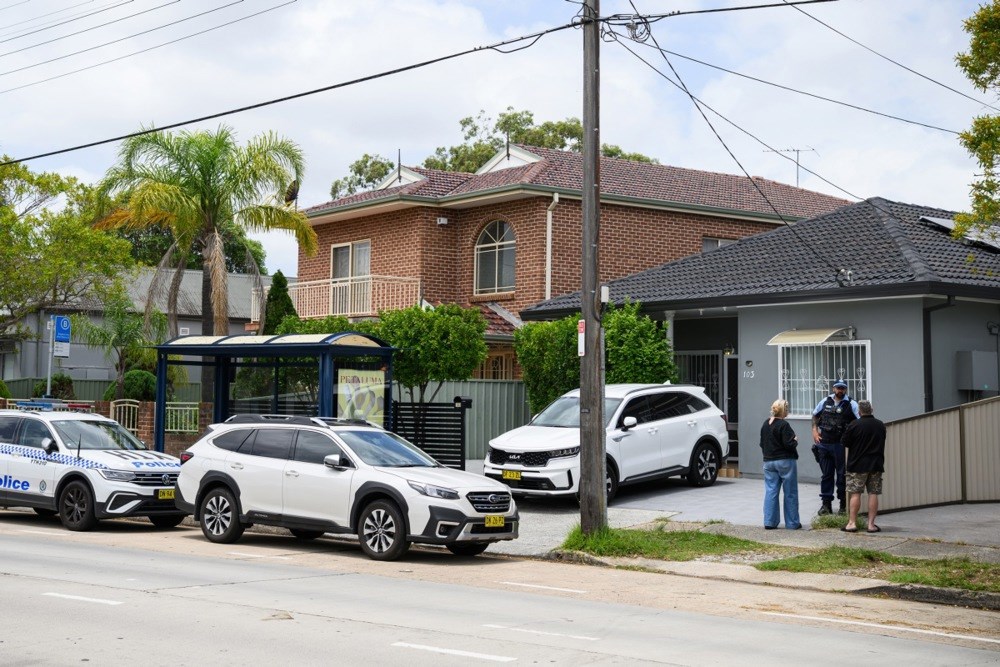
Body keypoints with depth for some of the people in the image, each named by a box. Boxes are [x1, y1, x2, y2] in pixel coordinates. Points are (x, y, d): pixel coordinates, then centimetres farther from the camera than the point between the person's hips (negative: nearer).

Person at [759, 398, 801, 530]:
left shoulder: (765, 424, 7)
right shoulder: (783, 425, -17)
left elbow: (762, 444, 13)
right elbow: (789, 445, -19)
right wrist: (795, 441, -1)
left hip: (768, 461, 7)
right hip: (785, 461, -6)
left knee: (770, 491, 7)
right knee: (790, 493, 3)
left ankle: (769, 522, 5)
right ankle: (792, 523, 7)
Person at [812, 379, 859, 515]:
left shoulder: (851, 404, -3)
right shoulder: (825, 402, 9)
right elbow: (815, 415, 24)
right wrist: (815, 431, 12)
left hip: (841, 445, -4)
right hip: (824, 444, 4)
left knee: (842, 475, 1)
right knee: (826, 474, 8)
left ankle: (844, 504, 9)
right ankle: (826, 504, 15)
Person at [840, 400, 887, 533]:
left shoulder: (854, 425, -11)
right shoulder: (881, 426, 4)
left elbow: (845, 442, -4)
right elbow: (881, 443, 16)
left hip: (857, 464, -3)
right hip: (876, 464, 3)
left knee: (855, 493, 2)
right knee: (873, 494, 4)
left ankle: (852, 522, 2)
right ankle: (871, 524, 4)